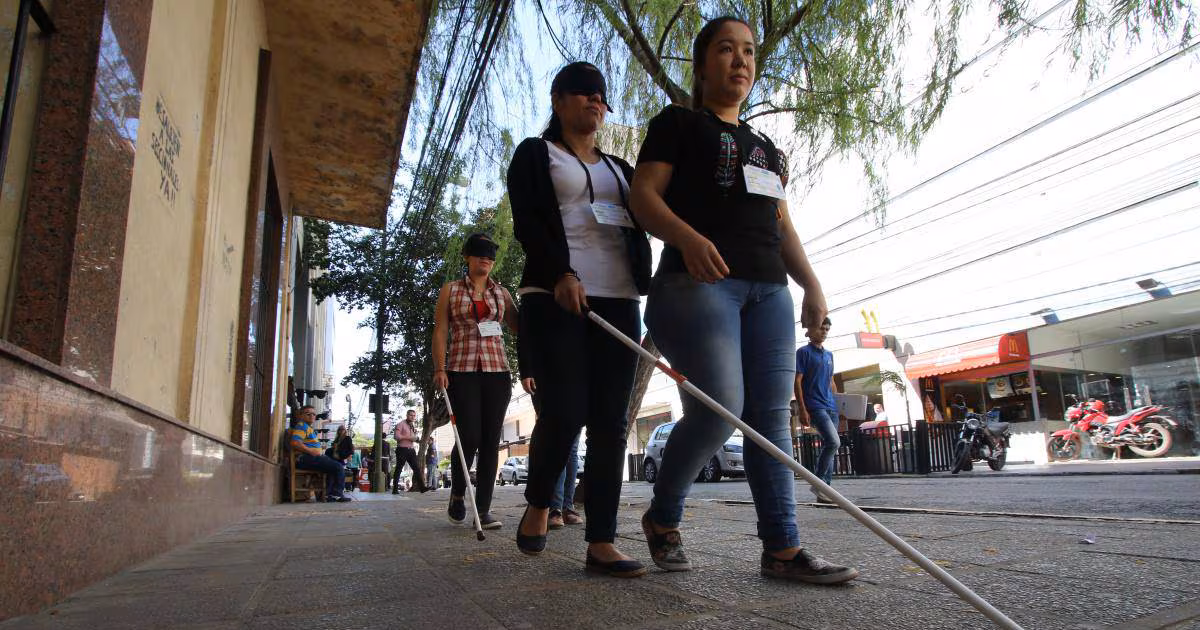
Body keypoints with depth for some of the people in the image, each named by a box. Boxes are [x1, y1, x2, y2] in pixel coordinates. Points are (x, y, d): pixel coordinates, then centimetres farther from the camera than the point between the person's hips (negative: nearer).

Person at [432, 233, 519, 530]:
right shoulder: (450, 290, 9)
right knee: (469, 437, -11)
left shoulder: (501, 293, 15)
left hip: (497, 370, 3)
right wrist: (439, 368, -7)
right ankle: (457, 495, 16)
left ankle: (483, 508, 5)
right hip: (462, 371, -3)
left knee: (490, 441, -1)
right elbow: (440, 331, 4)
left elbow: (518, 326, 11)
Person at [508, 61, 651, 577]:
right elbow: (527, 222, -5)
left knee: (610, 422, -2)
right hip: (555, 298, -5)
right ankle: (538, 505, 18)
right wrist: (561, 274, -20)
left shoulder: (620, 168, 26)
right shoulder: (535, 154, 10)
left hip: (619, 301, 5)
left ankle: (601, 543, 1)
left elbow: (645, 220, 17)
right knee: (564, 414, -10)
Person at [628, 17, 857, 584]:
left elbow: (782, 225, 25)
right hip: (699, 279, -6)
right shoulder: (677, 123, 10)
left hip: (768, 287, 7)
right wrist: (687, 237, -23)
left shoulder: (765, 146, 28)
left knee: (771, 416, -1)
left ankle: (782, 548, 2)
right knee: (718, 408, -17)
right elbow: (644, 195, -3)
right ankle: (662, 517, 6)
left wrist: (812, 285, 11)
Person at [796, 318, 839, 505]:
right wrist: (802, 409, -14)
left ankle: (824, 490, 11)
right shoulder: (804, 352, -1)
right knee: (834, 442, -21)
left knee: (830, 448, 5)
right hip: (815, 407, -7)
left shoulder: (829, 355, 19)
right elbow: (797, 381, -7)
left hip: (831, 407, 7)